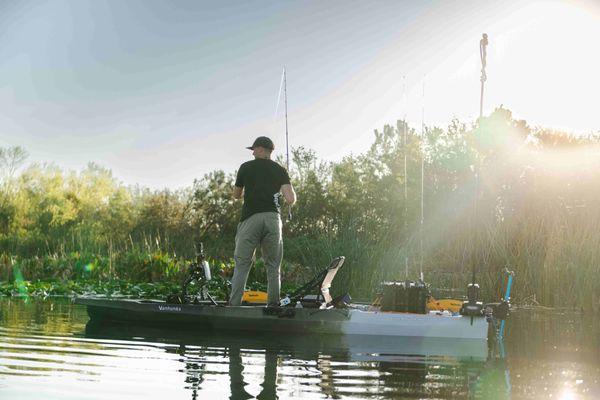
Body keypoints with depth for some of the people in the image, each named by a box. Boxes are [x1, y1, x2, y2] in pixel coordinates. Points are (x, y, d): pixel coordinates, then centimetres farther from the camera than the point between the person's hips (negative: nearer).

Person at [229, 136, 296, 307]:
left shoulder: (246, 167, 7)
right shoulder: (280, 170, 9)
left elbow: (236, 195, 19)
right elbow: (290, 200, -3)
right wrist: (292, 191, 21)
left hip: (251, 217, -1)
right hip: (273, 218, 1)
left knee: (242, 265, 1)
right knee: (273, 266, 9)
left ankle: (234, 305, -6)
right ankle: (273, 305, 5)